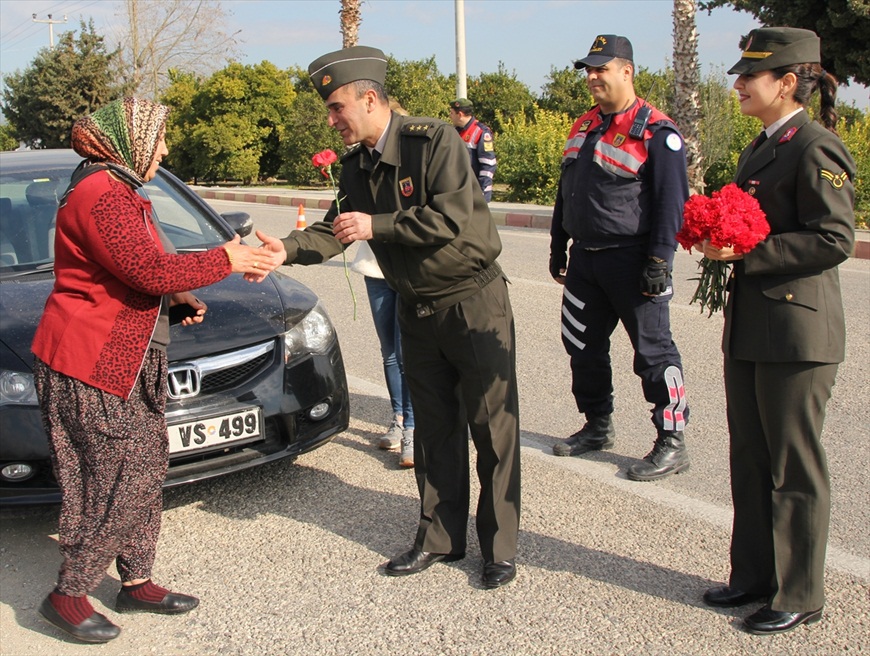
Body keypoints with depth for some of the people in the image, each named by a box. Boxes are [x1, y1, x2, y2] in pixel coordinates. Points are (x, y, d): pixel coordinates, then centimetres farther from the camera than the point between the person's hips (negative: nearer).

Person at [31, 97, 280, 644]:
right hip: (89, 368, -10)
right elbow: (148, 271, -26)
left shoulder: (120, 192, 18)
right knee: (113, 483, -6)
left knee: (147, 473, 12)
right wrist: (225, 261, -16)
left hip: (128, 364, 10)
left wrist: (178, 298, 8)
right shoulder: (100, 195, -18)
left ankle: (138, 583, 24)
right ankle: (67, 597, 8)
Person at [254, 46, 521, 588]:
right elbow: (335, 230, 7)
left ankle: (500, 548, 12)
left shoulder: (435, 141, -17)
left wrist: (375, 225, -23)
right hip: (417, 310, 7)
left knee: (493, 428, 1)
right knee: (435, 428, 13)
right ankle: (440, 538, 25)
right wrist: (287, 249, -11)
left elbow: (451, 216, -26)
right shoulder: (356, 167, 6)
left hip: (473, 300, -7)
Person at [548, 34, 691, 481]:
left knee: (652, 351, -1)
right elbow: (566, 192, 20)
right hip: (585, 259, 8)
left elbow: (671, 203, -14)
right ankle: (597, 427, 30)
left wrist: (659, 261, -20)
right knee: (583, 347, 14)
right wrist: (558, 247, 18)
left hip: (631, 261, -8)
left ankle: (672, 443, 9)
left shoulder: (656, 132, -10)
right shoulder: (584, 127, 13)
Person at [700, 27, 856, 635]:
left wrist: (747, 252, -21)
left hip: (797, 330, -9)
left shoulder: (816, 149, -14)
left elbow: (834, 239, -20)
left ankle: (799, 596, 17)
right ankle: (754, 573, 31)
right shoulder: (760, 149, 15)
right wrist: (719, 236, 2)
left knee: (794, 469, 2)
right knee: (750, 458, 16)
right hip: (750, 327, 9)